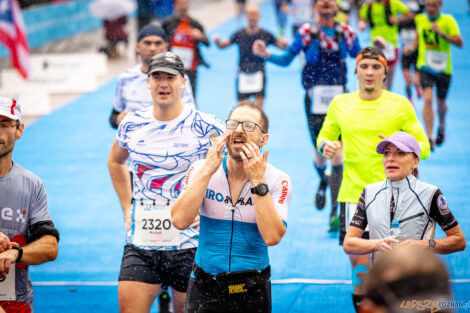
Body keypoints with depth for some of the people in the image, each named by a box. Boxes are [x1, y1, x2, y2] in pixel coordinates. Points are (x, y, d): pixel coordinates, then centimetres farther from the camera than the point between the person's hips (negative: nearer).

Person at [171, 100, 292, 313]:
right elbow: (180, 221, -17)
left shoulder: (277, 181, -6)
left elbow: (272, 237, -20)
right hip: (204, 287, 1)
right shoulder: (201, 170, -2)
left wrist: (258, 181, -20)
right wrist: (207, 170, -17)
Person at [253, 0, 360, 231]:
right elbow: (286, 59, 2)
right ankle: (323, 182, 44)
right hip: (315, 99, 0)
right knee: (320, 153, 5)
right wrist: (267, 55, -15)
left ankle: (335, 212, -7)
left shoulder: (346, 33, 3)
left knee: (336, 153, -10)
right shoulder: (306, 32, -1)